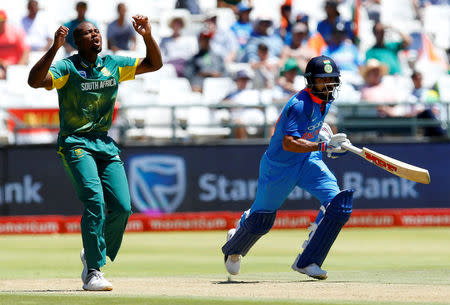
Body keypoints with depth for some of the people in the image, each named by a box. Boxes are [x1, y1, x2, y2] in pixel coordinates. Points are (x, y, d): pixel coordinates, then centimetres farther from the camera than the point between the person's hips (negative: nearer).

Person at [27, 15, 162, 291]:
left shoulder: (114, 64, 10)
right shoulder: (67, 67, -7)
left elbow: (154, 64, 15)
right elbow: (35, 81, -25)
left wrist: (148, 36, -3)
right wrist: (54, 48, -35)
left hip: (106, 144, 5)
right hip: (75, 144, -5)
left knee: (122, 208, -6)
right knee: (94, 200, -23)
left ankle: (92, 257, 19)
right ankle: (94, 272, -20)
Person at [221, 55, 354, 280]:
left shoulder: (325, 100, -2)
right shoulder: (300, 105, -28)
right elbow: (288, 143, -38)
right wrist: (323, 146, -45)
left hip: (308, 161, 7)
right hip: (280, 166, -7)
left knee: (338, 203, -17)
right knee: (262, 218, 9)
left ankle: (307, 262, -14)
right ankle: (234, 247, 45)